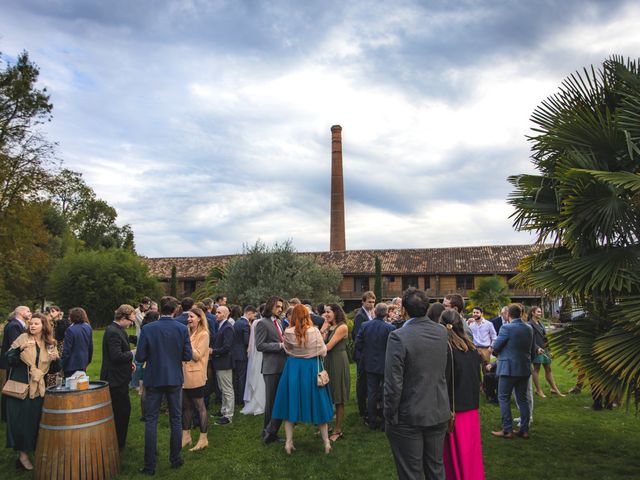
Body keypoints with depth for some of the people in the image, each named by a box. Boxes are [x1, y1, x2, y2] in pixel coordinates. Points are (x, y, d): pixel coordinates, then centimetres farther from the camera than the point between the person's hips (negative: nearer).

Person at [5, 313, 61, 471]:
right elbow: (9, 359, -11)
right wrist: (21, 348, -28)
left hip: (37, 388, 3)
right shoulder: (23, 338, -3)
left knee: (33, 419, 7)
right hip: (19, 386, -3)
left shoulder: (49, 344, 5)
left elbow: (54, 369, 8)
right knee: (20, 419, -1)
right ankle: (22, 453, 12)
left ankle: (25, 453, 21)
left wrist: (55, 359, -13)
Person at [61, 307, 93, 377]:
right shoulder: (88, 328, 4)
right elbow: (90, 347, 10)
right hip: (83, 363, 6)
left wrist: (62, 365, -5)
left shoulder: (70, 330, -16)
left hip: (72, 365, -6)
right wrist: (88, 361, 20)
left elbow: (66, 350, -14)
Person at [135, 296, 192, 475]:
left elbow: (140, 357, -10)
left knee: (151, 421, 7)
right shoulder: (182, 329, -9)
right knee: (176, 419, 14)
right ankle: (175, 459, 23)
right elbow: (187, 356, -7)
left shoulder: (147, 329, -11)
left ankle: (149, 465, 10)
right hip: (175, 379, 1)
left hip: (153, 380, -1)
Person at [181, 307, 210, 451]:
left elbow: (197, 356, -16)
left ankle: (203, 438, 11)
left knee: (199, 407, 2)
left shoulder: (203, 334, -11)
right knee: (186, 406, 13)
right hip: (185, 375, 7)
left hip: (195, 376, -7)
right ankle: (186, 436, 25)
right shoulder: (188, 333, 11)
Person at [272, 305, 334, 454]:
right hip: (312, 369, 0)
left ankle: (289, 443, 15)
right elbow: (323, 352, -6)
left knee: (291, 403, 12)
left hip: (293, 369, 0)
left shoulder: (288, 332, -12)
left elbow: (287, 350, 3)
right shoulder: (314, 331, -13)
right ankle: (326, 442, 18)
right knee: (317, 404, 12)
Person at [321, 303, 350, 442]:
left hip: (338, 362, -7)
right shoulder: (329, 327, 10)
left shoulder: (342, 327, -13)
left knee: (338, 399, 3)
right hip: (328, 362, 7)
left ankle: (338, 430, 13)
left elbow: (328, 346, -16)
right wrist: (323, 327, -6)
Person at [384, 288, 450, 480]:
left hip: (409, 417, -5)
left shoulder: (398, 336, -23)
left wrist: (390, 416, -10)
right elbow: (445, 371, 7)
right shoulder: (442, 332, -5)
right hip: (439, 413, 5)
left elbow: (393, 384, -20)